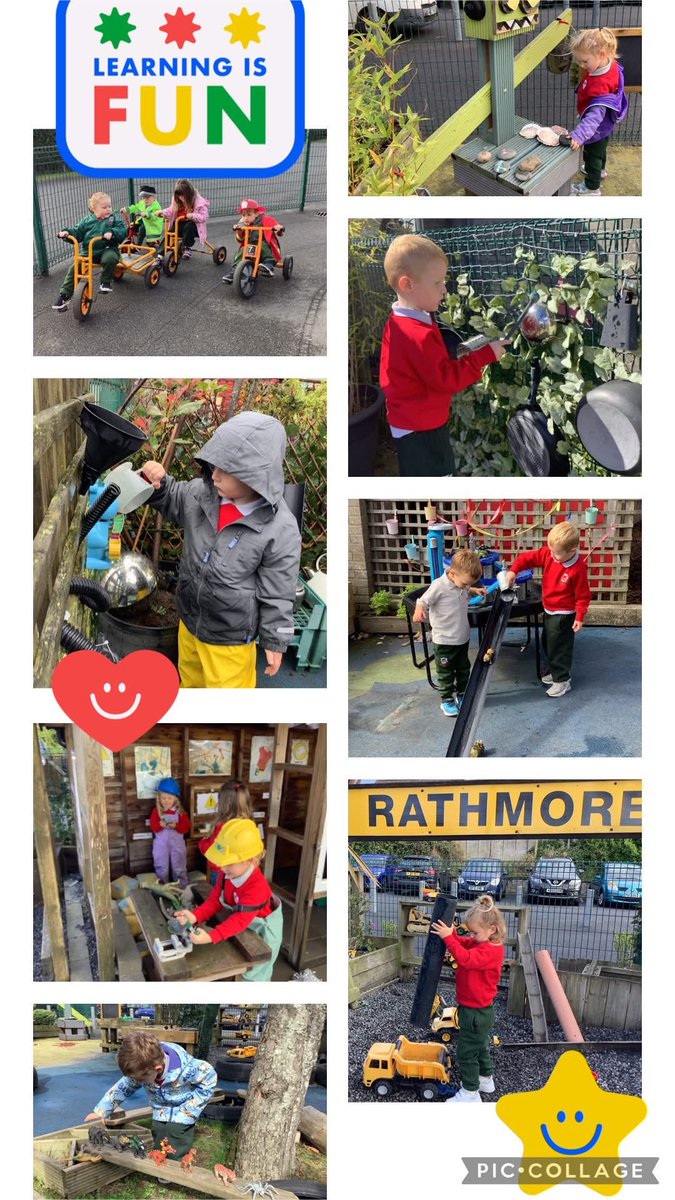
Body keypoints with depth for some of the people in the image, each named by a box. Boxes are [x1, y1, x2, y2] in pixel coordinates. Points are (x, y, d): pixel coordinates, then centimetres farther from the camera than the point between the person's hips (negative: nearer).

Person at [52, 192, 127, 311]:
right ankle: (64, 295, -5)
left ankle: (106, 282, -11)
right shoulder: (87, 220, 10)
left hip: (106, 249, -2)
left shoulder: (114, 218, 4)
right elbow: (77, 232, 13)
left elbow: (122, 231, -8)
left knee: (110, 258, -38)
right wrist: (67, 232, -7)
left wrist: (112, 233, -28)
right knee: (73, 268, -12)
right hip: (88, 251, 2)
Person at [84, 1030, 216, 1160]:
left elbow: (209, 1079, -20)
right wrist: (101, 1110, -5)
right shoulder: (141, 1068, -22)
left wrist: (188, 1110, -19)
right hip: (160, 1115, 5)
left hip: (181, 1117, -5)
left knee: (175, 1159, -10)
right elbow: (125, 1086, -2)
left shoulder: (185, 1068, -38)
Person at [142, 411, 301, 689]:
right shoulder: (202, 493, -13)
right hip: (189, 619, 6)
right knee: (191, 680, 30)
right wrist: (158, 485, -11)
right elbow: (173, 502, 10)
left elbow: (277, 593, -17)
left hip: (230, 635, -6)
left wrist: (275, 641, -10)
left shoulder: (280, 529, -27)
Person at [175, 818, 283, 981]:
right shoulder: (227, 874, -16)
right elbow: (215, 900, -13)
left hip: (262, 931, -7)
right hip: (245, 928, 7)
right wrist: (195, 916, -33)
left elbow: (240, 920, -43)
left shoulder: (256, 888, -40)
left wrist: (210, 937, -54)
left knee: (253, 974, 10)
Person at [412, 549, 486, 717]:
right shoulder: (439, 586, -25)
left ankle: (462, 695, 37)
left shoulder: (461, 583, -4)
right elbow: (423, 601, -21)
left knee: (464, 669, 20)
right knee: (446, 673, 8)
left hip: (462, 638, 7)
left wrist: (474, 591, 3)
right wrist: (419, 610, -42)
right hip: (444, 640, -7)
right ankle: (447, 700, 21)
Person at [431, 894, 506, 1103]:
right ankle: (485, 1080, 42)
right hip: (478, 1009, 10)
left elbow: (466, 958, -38)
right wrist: (450, 933, -12)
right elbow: (463, 944, 8)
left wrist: (448, 937, -38)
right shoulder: (479, 943, 4)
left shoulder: (491, 950, -27)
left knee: (466, 1051, -1)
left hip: (476, 1012, -10)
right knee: (479, 1046, 26)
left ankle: (470, 1093, 8)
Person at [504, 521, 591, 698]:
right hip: (549, 610, 8)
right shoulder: (548, 554, -12)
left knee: (559, 647, 1)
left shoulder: (578, 569, -27)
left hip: (563, 614, -8)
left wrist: (580, 617, -19)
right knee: (548, 644, 22)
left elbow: (583, 596, -19)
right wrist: (513, 570, -22)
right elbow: (528, 557, -7)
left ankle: (563, 680, 14)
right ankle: (556, 671, 40)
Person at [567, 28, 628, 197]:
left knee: (592, 155, 13)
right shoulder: (610, 63, -17)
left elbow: (595, 114, -45)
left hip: (598, 128, -9)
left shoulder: (601, 84, -43)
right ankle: (600, 170, 58)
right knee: (600, 148, 33)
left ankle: (592, 187, 33)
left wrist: (579, 135, -51)